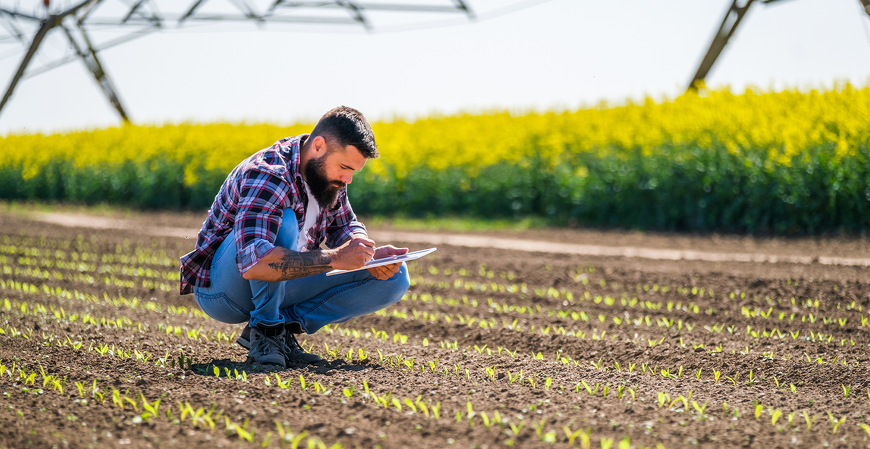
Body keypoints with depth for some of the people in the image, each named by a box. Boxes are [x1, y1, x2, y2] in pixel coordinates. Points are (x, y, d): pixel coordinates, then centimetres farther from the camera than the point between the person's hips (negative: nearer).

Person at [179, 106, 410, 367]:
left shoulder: (327, 171, -2)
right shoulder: (268, 176, -28)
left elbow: (346, 228, 11)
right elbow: (253, 263, -42)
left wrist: (371, 255, -13)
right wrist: (334, 258, -43)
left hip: (279, 285, 8)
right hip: (219, 287, -8)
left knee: (395, 278, -6)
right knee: (284, 223, -38)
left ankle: (286, 323, -6)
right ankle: (264, 328, -18)